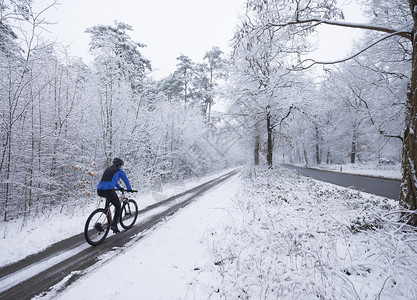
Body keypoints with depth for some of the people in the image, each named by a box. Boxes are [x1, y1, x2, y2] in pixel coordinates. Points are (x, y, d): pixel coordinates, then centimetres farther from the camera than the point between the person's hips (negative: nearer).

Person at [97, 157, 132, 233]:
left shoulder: (108, 169, 27)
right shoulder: (119, 170, 8)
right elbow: (126, 180, 15)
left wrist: (119, 188, 51)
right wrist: (129, 189, 32)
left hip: (99, 190, 7)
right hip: (108, 190, -7)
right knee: (118, 206, 13)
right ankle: (114, 225, 5)